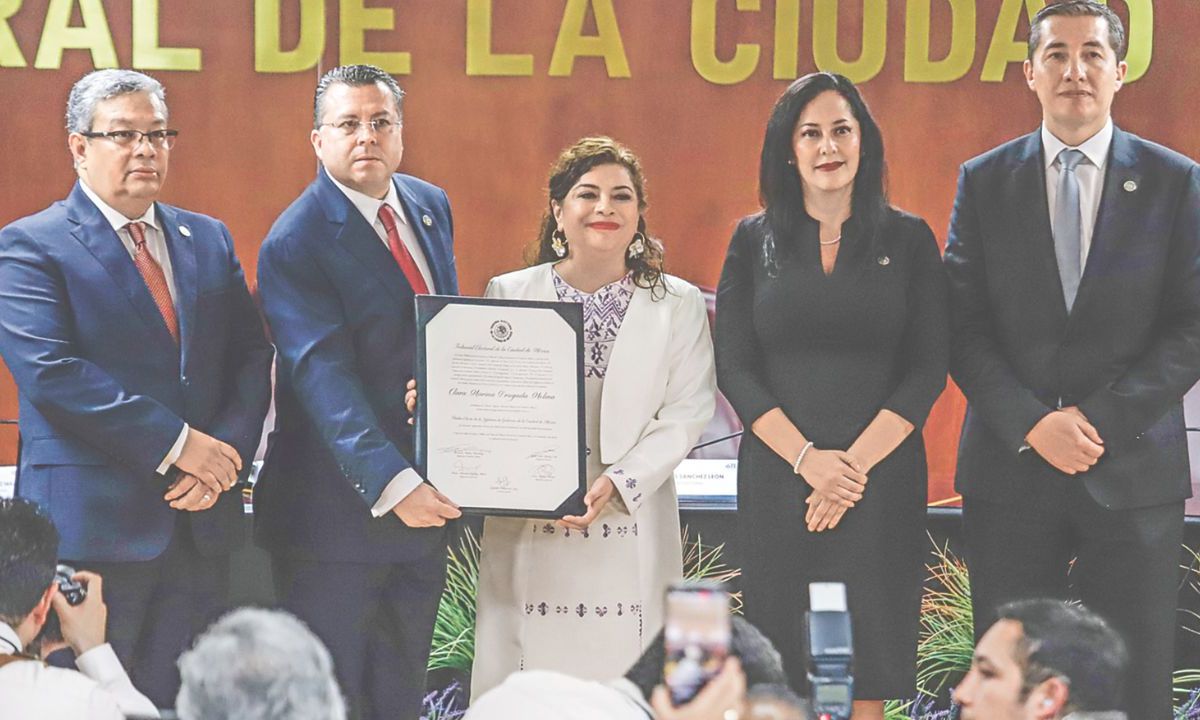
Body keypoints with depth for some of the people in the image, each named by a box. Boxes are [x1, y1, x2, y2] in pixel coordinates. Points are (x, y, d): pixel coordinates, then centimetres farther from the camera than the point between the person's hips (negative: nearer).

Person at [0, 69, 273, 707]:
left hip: (202, 524, 5)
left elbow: (252, 358, 10)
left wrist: (224, 456, -8)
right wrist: (176, 444, -16)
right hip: (93, 527, -5)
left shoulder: (209, 240, 16)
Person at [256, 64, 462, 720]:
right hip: (339, 510, -7)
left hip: (422, 496, 7)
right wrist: (392, 484, -33)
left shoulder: (430, 206, 10)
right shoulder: (295, 244, -14)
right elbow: (324, 379, -23)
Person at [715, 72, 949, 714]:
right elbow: (734, 368, 2)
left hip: (881, 478, -1)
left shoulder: (908, 240, 6)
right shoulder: (755, 241, 8)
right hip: (777, 476, 1)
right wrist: (808, 460, -11)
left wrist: (855, 462, -11)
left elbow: (927, 370, 1)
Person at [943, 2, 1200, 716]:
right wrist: (1033, 425, -12)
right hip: (1010, 468, 1)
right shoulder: (985, 181, 7)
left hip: (1134, 470, -1)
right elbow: (963, 326, 2)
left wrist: (1099, 418, -11)